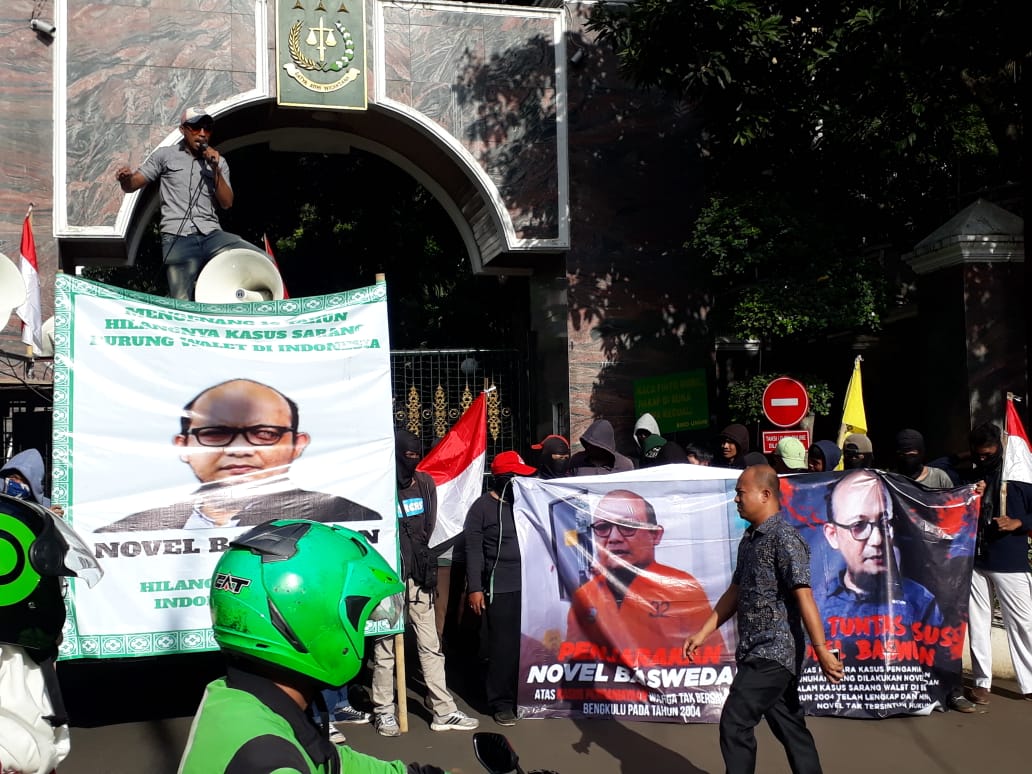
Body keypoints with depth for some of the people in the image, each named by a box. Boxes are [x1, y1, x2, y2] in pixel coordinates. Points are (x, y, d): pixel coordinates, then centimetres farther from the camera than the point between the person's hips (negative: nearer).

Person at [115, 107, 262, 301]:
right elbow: (132, 185, 11)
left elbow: (227, 203, 11)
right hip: (178, 238, -3)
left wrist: (215, 169, 0)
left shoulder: (218, 162, 20)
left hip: (211, 234, 3)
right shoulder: (166, 155, 13)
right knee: (182, 304, -17)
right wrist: (125, 178, -13)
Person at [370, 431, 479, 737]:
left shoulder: (425, 483, 4)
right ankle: (383, 712, 18)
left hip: (417, 576, 5)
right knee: (384, 648, 5)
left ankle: (444, 711, 15)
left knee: (431, 645, 8)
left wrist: (418, 556, 9)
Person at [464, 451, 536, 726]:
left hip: (531, 587, 5)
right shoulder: (482, 507, -2)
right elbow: (474, 550, -5)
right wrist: (475, 588, -11)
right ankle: (501, 703, 11)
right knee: (503, 647, -2)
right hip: (499, 589, -5)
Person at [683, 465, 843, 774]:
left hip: (773, 652, -9)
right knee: (790, 728, 13)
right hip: (760, 652, 9)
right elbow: (735, 593, 18)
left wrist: (822, 651, -22)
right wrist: (703, 633, 15)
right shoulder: (749, 539, 13)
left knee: (734, 724, -8)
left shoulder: (784, 537, -14)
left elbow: (804, 597, -19)